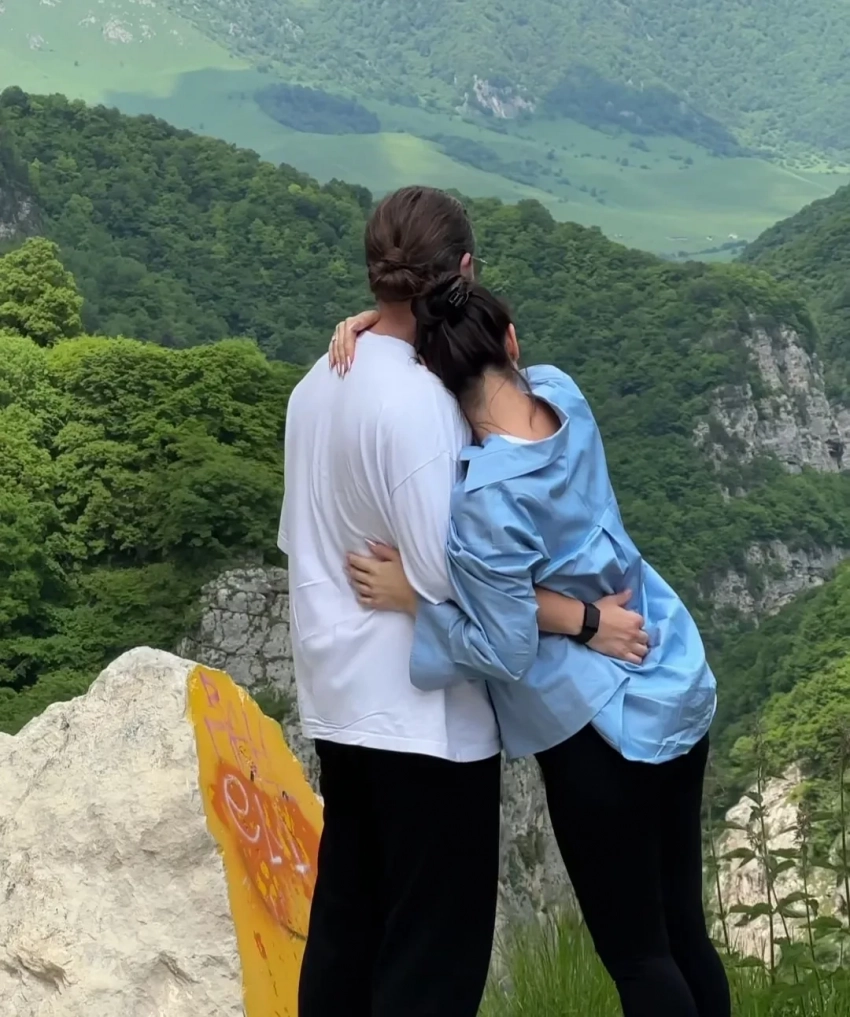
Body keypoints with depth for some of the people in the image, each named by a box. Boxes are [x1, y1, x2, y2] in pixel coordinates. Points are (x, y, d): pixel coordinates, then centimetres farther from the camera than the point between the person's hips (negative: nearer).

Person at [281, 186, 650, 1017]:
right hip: (422, 713, -8)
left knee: (346, 919, 16)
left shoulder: (318, 385, 6)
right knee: (435, 944, 1)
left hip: (341, 700, 9)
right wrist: (585, 620, -18)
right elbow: (448, 574, -24)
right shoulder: (419, 398, -20)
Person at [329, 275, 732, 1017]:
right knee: (682, 929, 17)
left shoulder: (484, 498, -26)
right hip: (680, 691, 8)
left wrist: (411, 597, -11)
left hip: (600, 727, -8)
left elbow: (509, 651, -20)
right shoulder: (563, 393, -7)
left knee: (634, 950, 7)